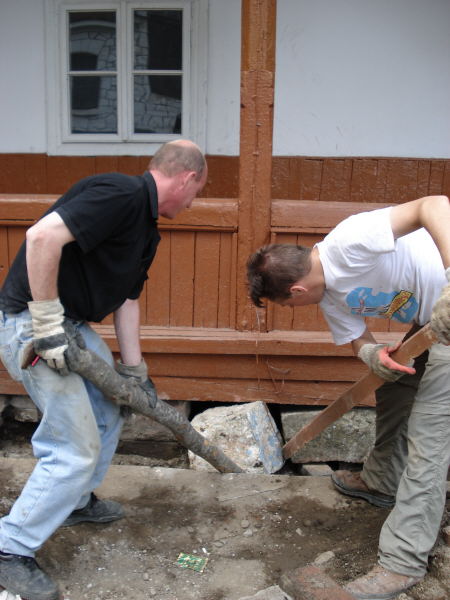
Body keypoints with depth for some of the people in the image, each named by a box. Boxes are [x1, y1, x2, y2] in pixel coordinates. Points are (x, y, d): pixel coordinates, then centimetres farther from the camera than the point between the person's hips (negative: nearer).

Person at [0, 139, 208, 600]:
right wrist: (47, 324, -25)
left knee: (107, 410, 24)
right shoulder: (121, 194, -20)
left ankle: (76, 501, 44)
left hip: (72, 323, 10)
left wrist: (133, 371, 16)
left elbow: (127, 299, 16)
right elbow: (43, 236, -31)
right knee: (74, 448, -5)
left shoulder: (146, 229, 13)